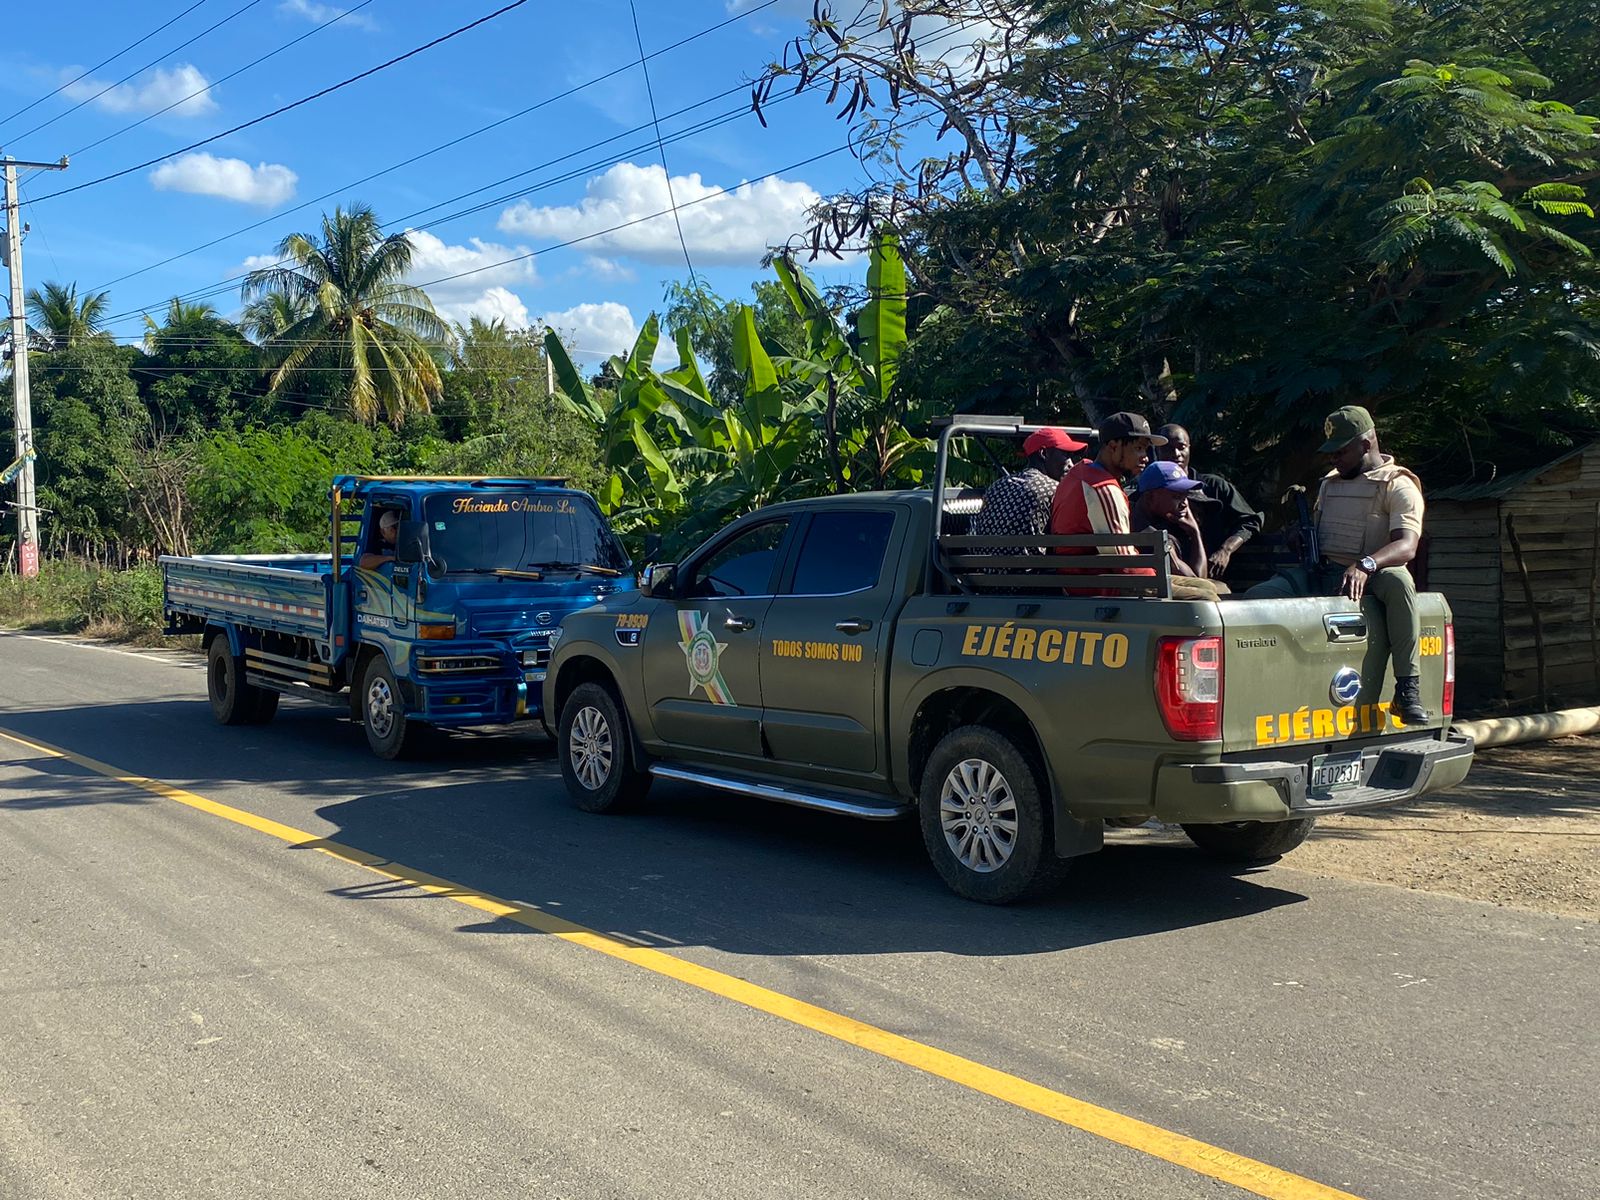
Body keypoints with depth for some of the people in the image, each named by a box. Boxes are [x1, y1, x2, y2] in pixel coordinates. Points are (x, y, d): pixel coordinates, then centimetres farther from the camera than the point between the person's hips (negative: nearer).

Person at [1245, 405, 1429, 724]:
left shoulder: (1399, 485, -3)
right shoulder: (1329, 482, 20)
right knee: (1254, 598, -19)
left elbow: (1407, 546, -19)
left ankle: (1408, 688, -38)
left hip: (1370, 578, -5)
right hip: (1319, 574, 6)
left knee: (1398, 581, -40)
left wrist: (1365, 566, -38)